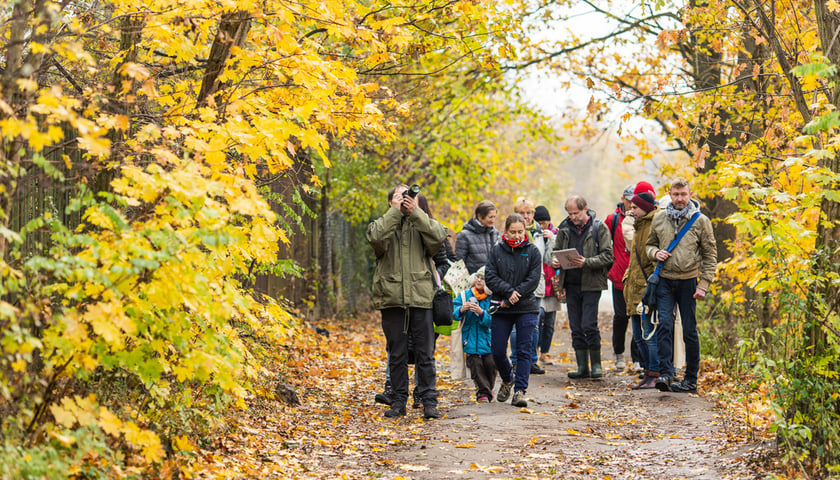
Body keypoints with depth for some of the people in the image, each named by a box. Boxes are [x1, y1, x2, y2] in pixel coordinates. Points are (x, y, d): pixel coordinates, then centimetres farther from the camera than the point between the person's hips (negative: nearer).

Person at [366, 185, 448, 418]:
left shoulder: (422, 222, 11)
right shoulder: (382, 223, 9)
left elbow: (438, 237, -10)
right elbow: (376, 237, -14)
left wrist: (415, 212, -11)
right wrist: (395, 211, -10)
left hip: (420, 296, 0)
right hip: (391, 297, 0)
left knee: (425, 353, 1)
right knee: (396, 353, 7)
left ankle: (429, 401, 6)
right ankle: (399, 401, 15)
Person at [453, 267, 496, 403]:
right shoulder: (464, 295, 2)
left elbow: (492, 321, -10)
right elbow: (453, 314, -3)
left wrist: (481, 312, -26)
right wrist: (461, 310, -24)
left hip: (487, 337, -1)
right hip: (470, 339, 1)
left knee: (490, 363, -7)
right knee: (476, 364, -7)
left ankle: (489, 388, 18)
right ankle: (483, 392, 4)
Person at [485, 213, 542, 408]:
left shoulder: (532, 251, 1)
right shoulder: (496, 250, 5)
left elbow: (533, 280, -6)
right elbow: (490, 277, -2)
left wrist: (511, 299, -12)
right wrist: (509, 291, -18)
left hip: (527, 309, -1)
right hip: (501, 310, 2)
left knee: (524, 351, -5)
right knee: (497, 351, 3)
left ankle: (520, 390, -1)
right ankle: (507, 380, 30)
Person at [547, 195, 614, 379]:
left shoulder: (599, 227, -4)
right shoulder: (565, 228, 8)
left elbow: (607, 256, -8)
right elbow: (555, 250, 16)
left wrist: (587, 262, -23)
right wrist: (554, 261, -7)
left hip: (591, 283, -5)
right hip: (571, 283, 5)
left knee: (589, 325, -10)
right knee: (576, 327, 7)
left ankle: (596, 364, 4)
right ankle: (582, 366, 14)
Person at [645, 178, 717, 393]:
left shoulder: (701, 221, -1)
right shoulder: (659, 218, 7)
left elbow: (710, 255, 1)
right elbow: (650, 244, 20)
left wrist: (704, 284, -6)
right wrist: (655, 253, -5)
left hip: (688, 282, -2)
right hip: (665, 281, 2)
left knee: (689, 332, 4)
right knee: (664, 326, -11)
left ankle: (691, 379, 11)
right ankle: (666, 373, -12)